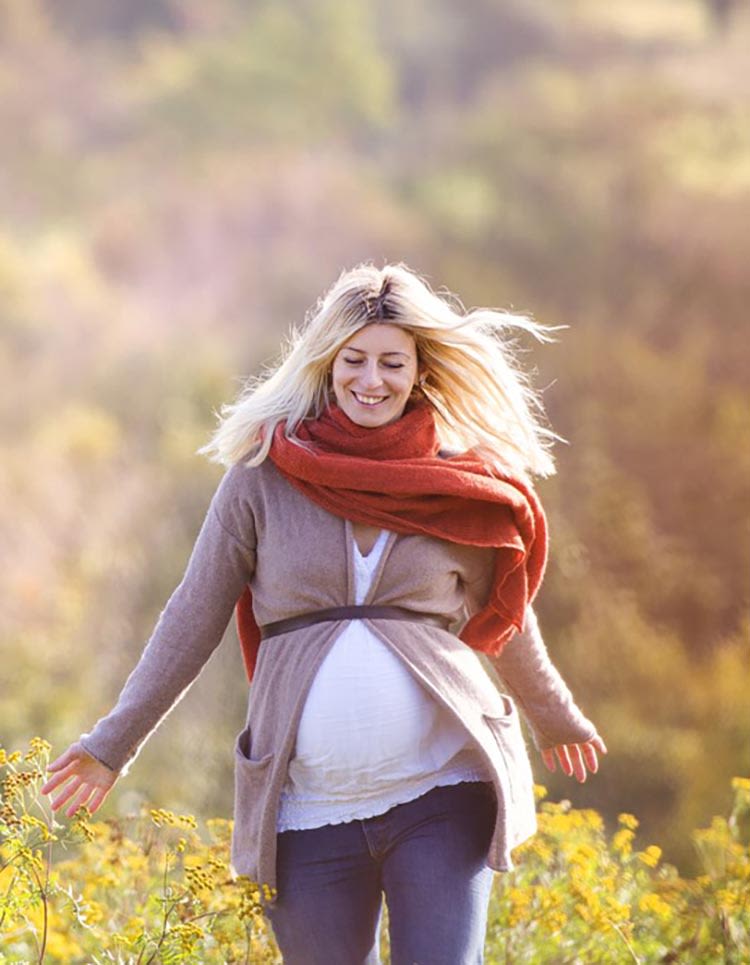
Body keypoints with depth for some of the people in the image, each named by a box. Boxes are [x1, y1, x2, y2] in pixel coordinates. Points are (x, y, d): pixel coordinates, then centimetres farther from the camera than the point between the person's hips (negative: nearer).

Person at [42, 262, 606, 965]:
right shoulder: (263, 477, 2)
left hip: (440, 796, 0)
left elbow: (505, 620, 22)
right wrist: (112, 745, 5)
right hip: (308, 813, 0)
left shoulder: (460, 485, 5)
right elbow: (195, 617, 7)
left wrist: (557, 719, 36)